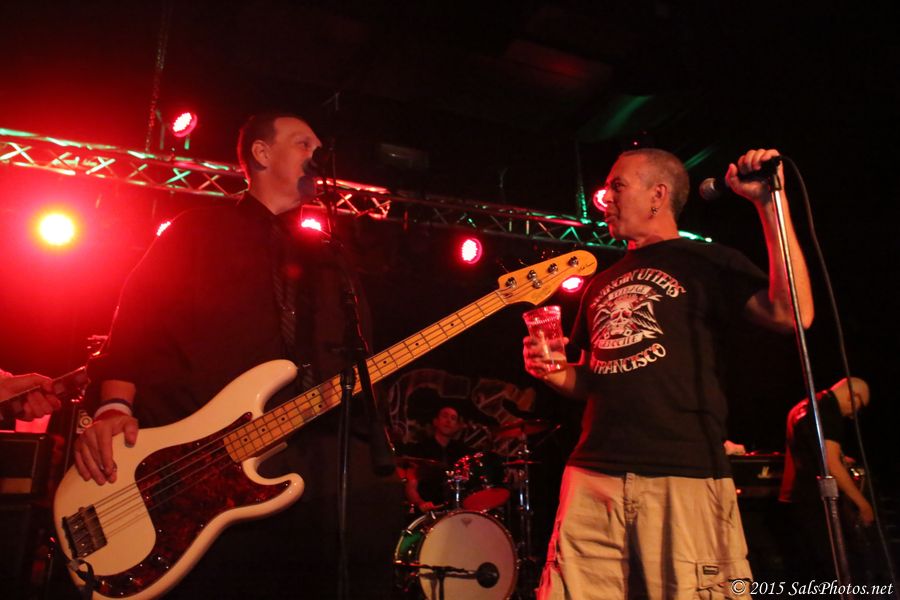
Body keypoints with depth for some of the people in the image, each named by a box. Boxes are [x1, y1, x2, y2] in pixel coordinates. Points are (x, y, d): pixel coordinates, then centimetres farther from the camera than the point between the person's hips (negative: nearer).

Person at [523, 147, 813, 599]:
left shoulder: (707, 262, 6)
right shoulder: (603, 284, 22)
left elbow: (792, 314, -11)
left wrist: (770, 204, -13)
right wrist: (553, 371, 6)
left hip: (684, 476, -4)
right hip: (593, 476, 5)